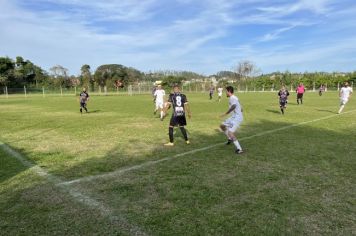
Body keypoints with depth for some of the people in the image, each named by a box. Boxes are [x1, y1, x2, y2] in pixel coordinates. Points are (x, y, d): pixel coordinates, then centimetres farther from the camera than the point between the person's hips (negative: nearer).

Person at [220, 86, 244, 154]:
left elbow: (234, 106, -35)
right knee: (222, 126, 16)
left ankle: (239, 149, -17)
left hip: (237, 118, -10)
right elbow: (241, 109, 24)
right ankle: (230, 139, 28)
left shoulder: (232, 98, -13)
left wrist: (226, 113, -31)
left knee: (230, 132, -18)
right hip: (234, 117, 10)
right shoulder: (234, 98, 17)